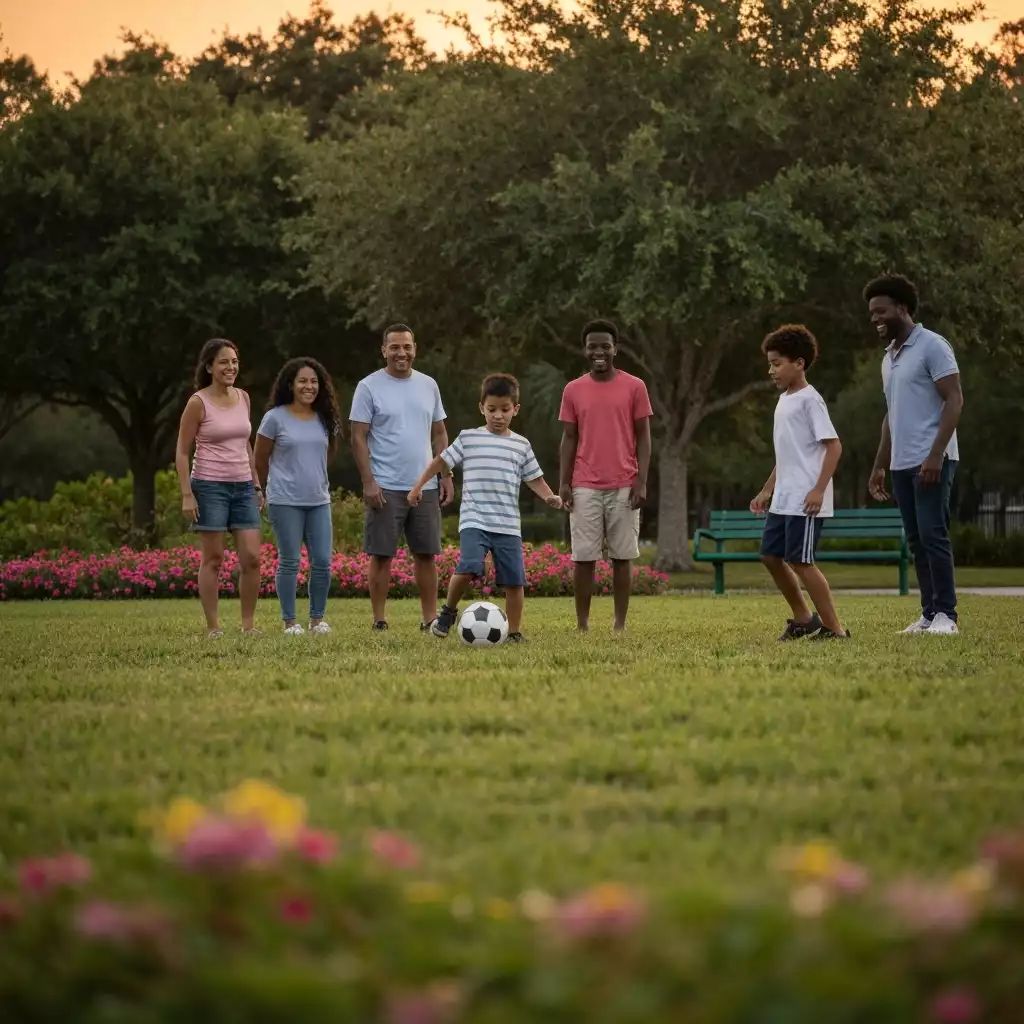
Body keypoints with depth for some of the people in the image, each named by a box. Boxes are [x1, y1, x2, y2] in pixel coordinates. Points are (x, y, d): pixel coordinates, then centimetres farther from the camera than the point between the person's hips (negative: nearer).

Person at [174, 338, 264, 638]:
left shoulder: (243, 398, 9)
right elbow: (182, 452, -6)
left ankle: (248, 623, 10)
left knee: (252, 558, -1)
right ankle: (213, 626, 5)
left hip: (243, 486, 5)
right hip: (210, 486, -5)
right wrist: (187, 495, -13)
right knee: (213, 559, -1)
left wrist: (257, 486, 16)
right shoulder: (198, 403, -7)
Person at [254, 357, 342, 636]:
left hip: (318, 500, 4)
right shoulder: (275, 418, -5)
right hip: (285, 502, -4)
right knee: (289, 562, 0)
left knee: (322, 562, 1)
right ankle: (289, 621, 8)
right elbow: (260, 461, 3)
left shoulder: (325, 419, 7)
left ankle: (317, 619, 13)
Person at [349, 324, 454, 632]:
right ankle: (379, 620, 5)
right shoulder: (369, 387, -3)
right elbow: (358, 437, -5)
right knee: (381, 555, -1)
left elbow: (439, 434, 16)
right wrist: (368, 482, -13)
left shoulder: (428, 385, 11)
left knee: (426, 554, 6)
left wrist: (446, 476, 9)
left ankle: (429, 618, 11)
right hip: (386, 488, -4)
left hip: (425, 487, 4)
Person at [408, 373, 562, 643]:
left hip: (508, 525, 3)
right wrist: (418, 486, 11)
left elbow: (533, 478, 14)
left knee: (514, 580, -1)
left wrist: (549, 496, -5)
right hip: (474, 521, -3)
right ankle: (448, 611, 2)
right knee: (468, 568, -23)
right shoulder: (468, 439, 6)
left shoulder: (521, 445, 11)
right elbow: (441, 461, 13)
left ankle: (514, 631, 12)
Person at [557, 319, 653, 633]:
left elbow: (643, 437, 3)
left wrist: (641, 482, -5)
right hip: (585, 488, 1)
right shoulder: (573, 390, 7)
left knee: (622, 556, 2)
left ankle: (620, 624, 8)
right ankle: (582, 624, 5)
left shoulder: (634, 387, 3)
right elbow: (569, 439, 9)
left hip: (624, 487, -1)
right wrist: (563, 483, 0)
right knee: (583, 557, -1)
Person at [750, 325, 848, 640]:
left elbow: (833, 445, -17)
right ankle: (804, 619, 23)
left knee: (800, 561, -9)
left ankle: (834, 628, -1)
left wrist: (819, 489, -23)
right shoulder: (784, 400, 15)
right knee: (771, 555, 11)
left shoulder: (809, 399, -12)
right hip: (783, 500, 9)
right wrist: (767, 491, 22)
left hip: (805, 502, -9)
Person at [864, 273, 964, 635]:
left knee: (932, 535, -11)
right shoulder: (889, 357, 18)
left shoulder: (932, 346, -7)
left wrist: (935, 455, -21)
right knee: (916, 541, 5)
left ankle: (945, 614, -9)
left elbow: (954, 400, -13)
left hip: (931, 461, -8)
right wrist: (879, 466, 19)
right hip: (902, 464, 8)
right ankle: (929, 614, 7)